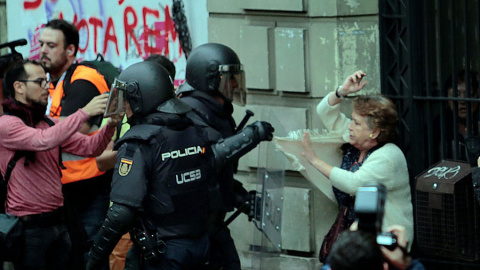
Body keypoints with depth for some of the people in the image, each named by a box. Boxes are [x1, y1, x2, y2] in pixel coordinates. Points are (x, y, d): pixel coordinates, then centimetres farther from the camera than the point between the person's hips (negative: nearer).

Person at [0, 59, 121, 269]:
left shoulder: (49, 123, 14)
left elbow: (89, 147, 6)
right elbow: (43, 141, -27)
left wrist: (111, 124, -13)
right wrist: (84, 112, -27)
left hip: (57, 222, 7)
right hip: (29, 226, -7)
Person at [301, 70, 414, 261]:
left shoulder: (387, 157, -15)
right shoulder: (352, 145, 10)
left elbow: (354, 184, -27)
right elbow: (326, 112, 18)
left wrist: (315, 160, -20)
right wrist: (344, 90, 0)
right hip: (351, 228, 8)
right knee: (327, 246, -15)